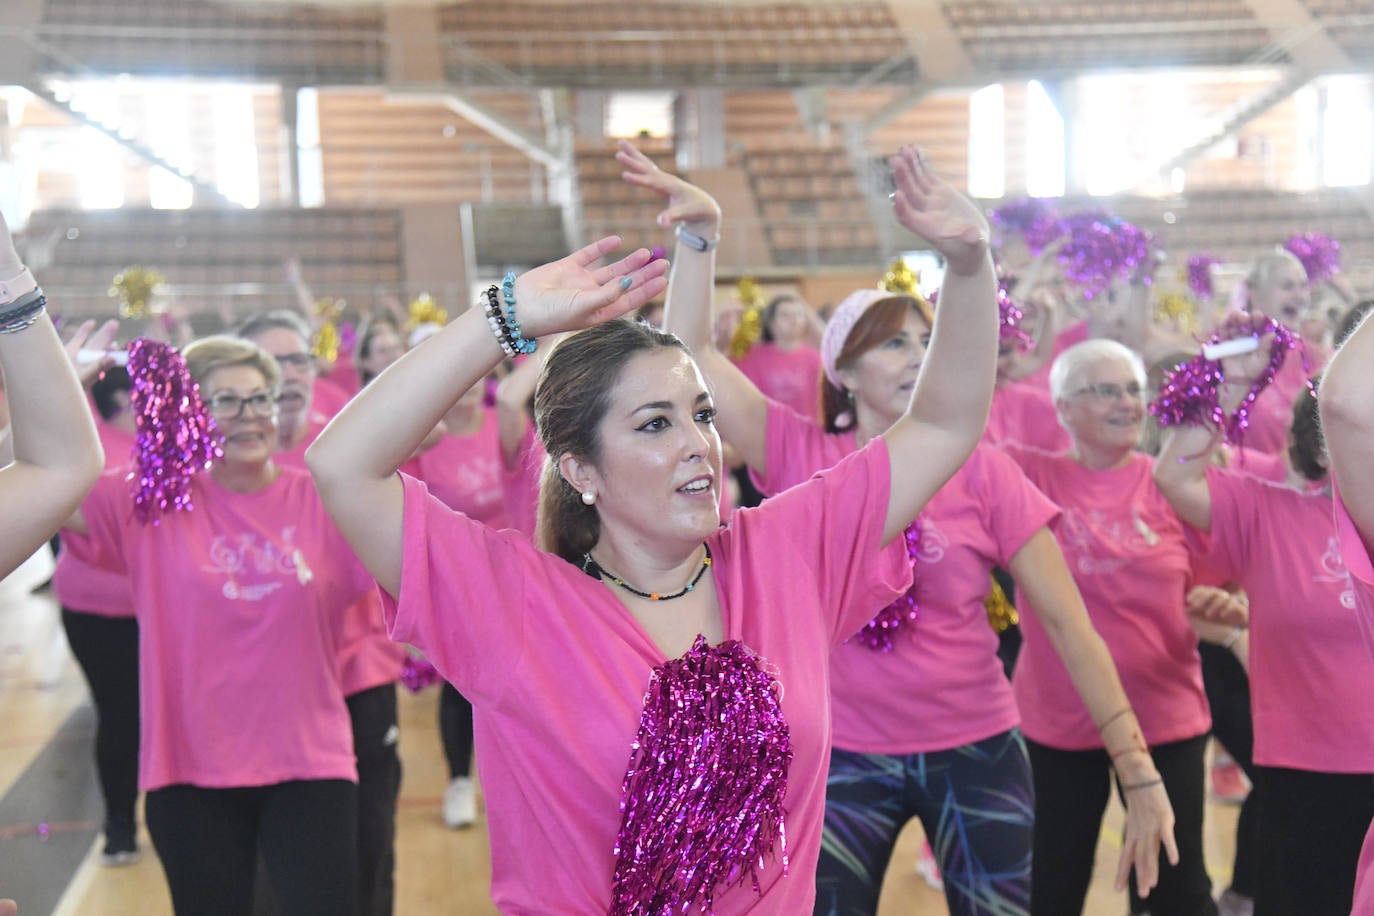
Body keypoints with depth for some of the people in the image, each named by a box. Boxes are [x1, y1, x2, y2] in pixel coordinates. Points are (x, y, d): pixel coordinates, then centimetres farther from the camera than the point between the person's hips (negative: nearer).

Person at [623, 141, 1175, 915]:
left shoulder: (983, 472, -6)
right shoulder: (801, 457, -4)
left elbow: (1068, 622, -6)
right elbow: (693, 349, -8)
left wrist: (1139, 769, -9)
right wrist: (701, 230, -17)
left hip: (977, 751, 0)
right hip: (846, 757, 0)